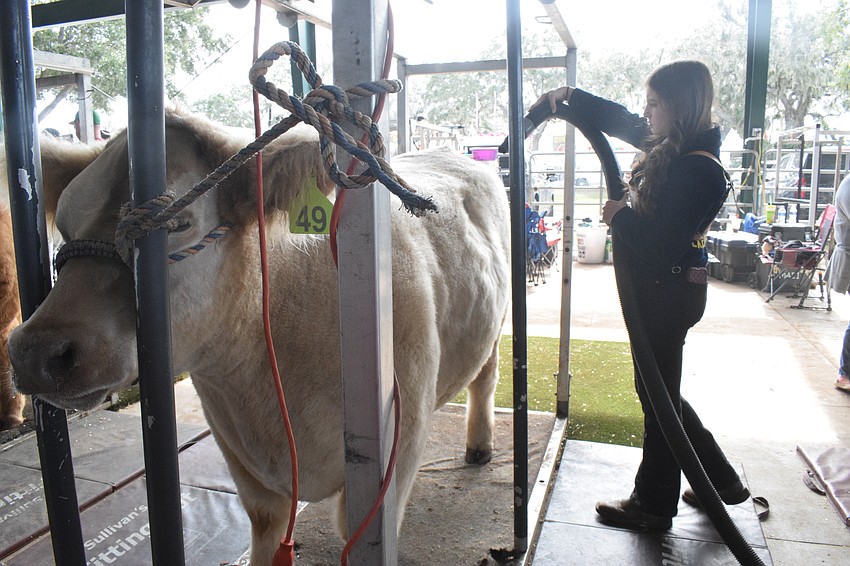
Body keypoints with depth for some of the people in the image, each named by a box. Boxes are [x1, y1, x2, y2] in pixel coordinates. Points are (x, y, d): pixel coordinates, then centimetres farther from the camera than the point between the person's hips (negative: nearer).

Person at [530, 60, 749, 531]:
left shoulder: (699, 170, -22)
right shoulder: (670, 146, 5)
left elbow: (662, 244, -28)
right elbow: (620, 120, 19)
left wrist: (619, 216, -14)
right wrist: (571, 97, 15)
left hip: (668, 294, -10)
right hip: (657, 290, 10)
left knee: (657, 394, 4)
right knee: (659, 390, 20)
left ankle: (653, 505, 24)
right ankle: (721, 480, 36)